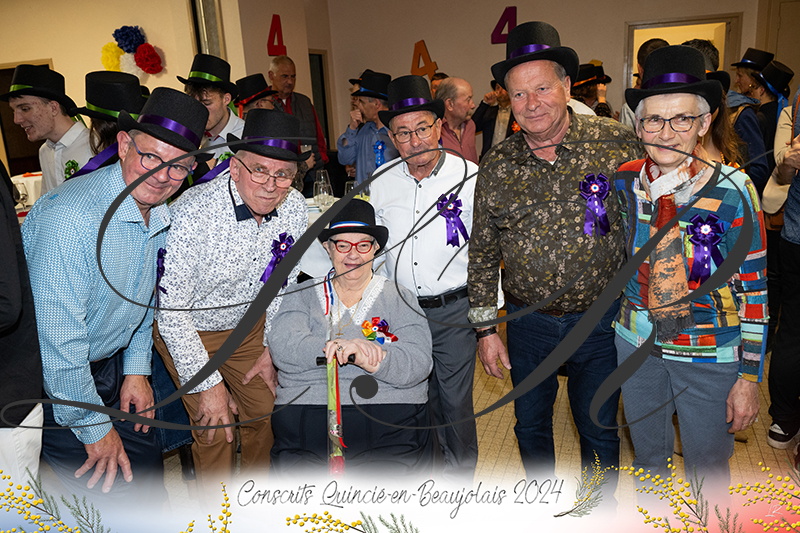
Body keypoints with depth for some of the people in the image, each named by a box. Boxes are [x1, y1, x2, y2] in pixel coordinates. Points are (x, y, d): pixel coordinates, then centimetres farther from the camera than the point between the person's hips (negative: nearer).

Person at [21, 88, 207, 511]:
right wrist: (95, 428, -19)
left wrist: (136, 369, 8)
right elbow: (57, 338, -28)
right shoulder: (72, 216, -29)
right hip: (49, 381, -7)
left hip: (109, 364, 7)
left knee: (146, 468, 12)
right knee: (115, 492, -2)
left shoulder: (159, 215, -2)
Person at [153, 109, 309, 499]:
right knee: (214, 427, -6)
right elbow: (171, 311, -27)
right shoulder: (192, 214, -33)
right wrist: (207, 385, -24)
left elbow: (283, 282, 1)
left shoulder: (295, 208, -16)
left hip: (248, 324, 5)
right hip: (183, 331, -4)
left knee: (265, 411, 9)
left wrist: (271, 348, 3)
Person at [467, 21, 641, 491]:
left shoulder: (617, 143, -10)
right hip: (528, 323, 2)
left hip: (600, 320, -2)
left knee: (599, 432, 16)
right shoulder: (496, 168, -4)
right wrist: (486, 328, 1)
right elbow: (483, 253, 2)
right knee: (531, 425, 20)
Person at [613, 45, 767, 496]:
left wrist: (750, 378, -9)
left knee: (708, 472, 16)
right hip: (636, 343, 3)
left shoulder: (733, 191, -16)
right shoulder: (623, 183, -7)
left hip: (710, 356, -3)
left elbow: (753, 289, -11)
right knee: (647, 457, 23)